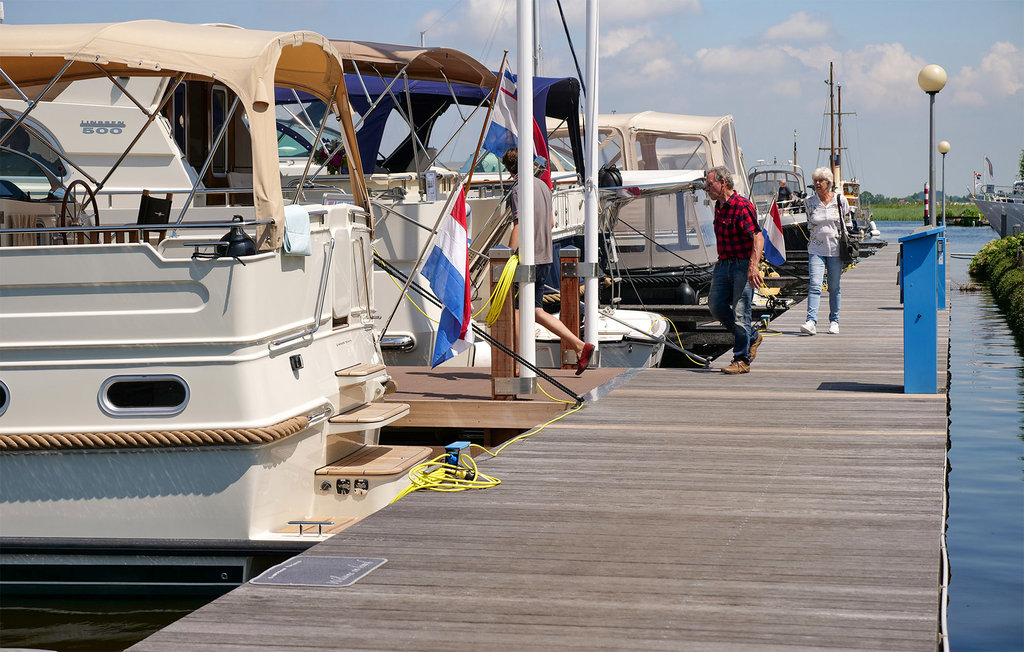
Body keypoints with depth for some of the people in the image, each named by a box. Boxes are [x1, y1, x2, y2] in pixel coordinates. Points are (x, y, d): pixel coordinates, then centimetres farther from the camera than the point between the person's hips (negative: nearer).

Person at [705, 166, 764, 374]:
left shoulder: (742, 206, -17)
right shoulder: (719, 206, 12)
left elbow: (758, 237, -24)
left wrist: (753, 267, -33)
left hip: (743, 265, -9)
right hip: (724, 264, 9)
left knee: (740, 313, -6)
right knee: (716, 306, 6)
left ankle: (742, 360, 3)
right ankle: (752, 337, 25)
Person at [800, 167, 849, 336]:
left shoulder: (840, 200, 0)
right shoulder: (809, 202, 3)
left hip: (835, 249, 0)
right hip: (816, 250, 0)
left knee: (834, 288, 7)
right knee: (815, 285, -14)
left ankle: (834, 321, 19)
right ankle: (811, 321, -22)